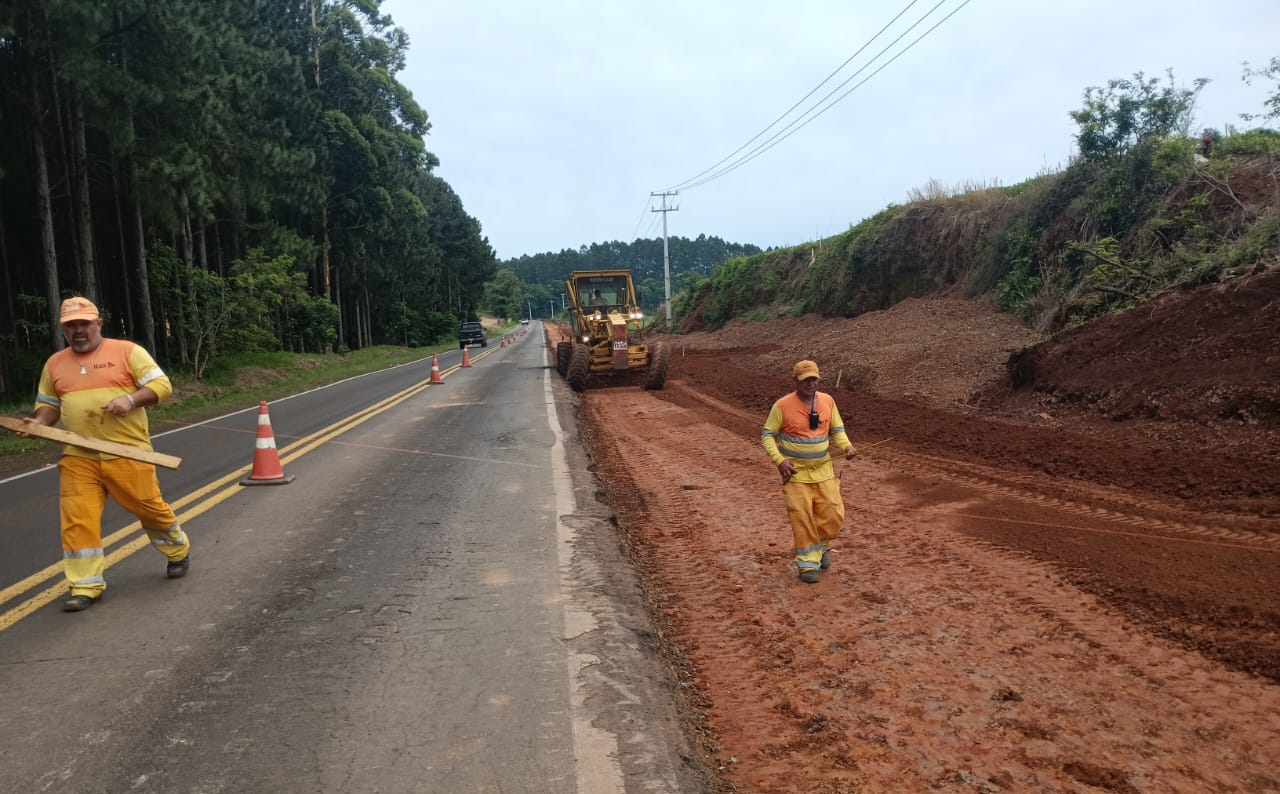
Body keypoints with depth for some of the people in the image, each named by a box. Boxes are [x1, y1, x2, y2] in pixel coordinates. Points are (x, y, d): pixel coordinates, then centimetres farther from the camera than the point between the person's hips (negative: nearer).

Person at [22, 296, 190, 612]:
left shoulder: (127, 351, -2)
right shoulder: (54, 364, 12)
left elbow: (162, 385, -5)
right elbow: (49, 405, 19)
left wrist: (130, 399, -21)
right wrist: (39, 421, -3)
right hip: (78, 458, 4)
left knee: (150, 508, 6)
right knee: (77, 520, -3)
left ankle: (178, 552, 32)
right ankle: (86, 586, 7)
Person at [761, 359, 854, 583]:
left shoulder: (828, 401, 1)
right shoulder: (782, 405, -10)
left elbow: (837, 430, 11)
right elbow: (767, 435, -5)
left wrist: (846, 445, -10)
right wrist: (779, 460, -17)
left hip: (823, 471, 4)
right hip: (795, 473, -3)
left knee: (834, 515, 3)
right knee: (802, 519, -4)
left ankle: (820, 547, 32)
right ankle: (807, 563, 11)